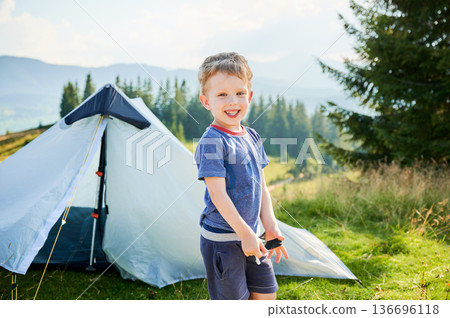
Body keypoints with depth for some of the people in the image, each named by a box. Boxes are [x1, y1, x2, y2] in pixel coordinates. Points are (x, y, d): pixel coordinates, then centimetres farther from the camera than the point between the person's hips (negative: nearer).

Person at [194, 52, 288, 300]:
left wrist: (270, 227, 4)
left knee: (266, 293, 17)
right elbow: (218, 194, -21)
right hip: (222, 240, -7)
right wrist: (245, 233, -19)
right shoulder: (212, 141, -17)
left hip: (250, 236, 8)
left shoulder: (252, 137, 7)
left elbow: (261, 188, 11)